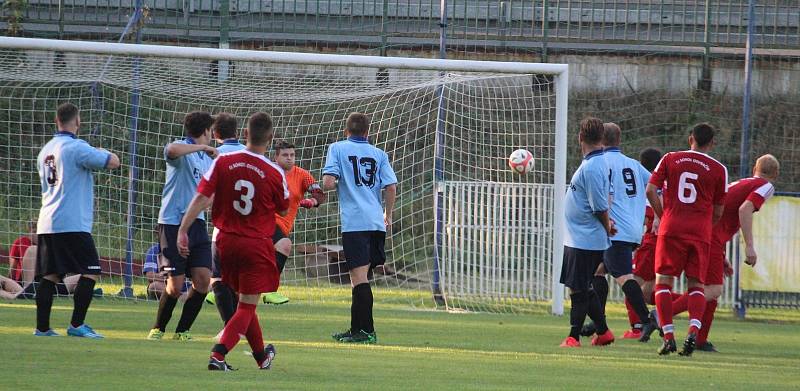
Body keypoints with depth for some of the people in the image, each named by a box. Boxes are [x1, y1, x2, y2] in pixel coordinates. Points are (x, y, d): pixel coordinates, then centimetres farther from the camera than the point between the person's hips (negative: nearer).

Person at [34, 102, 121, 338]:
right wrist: (104, 154, 9)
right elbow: (113, 162, -13)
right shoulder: (76, 148, -10)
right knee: (90, 272, -2)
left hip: (47, 224, 8)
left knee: (49, 275, 8)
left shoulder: (46, 150, 15)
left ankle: (42, 327, 4)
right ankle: (77, 325, -6)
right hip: (73, 224, -8)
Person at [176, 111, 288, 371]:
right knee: (247, 307, 0)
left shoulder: (223, 162, -6)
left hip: (226, 242, 4)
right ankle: (218, 354, -19)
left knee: (245, 302, 20)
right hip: (257, 245, -4)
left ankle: (261, 355, 36)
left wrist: (183, 230, -10)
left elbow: (201, 198, -12)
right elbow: (283, 210, 7)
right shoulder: (275, 173, -9)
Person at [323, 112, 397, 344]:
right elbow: (391, 187, 4)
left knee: (359, 275, -7)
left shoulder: (337, 149, 3)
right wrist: (388, 216, 18)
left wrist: (332, 185, 16)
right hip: (376, 222, 5)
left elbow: (328, 183, -8)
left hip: (354, 222, -5)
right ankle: (356, 329, 20)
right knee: (360, 276, 15)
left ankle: (367, 331, -12)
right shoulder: (378, 154, 12)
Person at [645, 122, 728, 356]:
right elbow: (718, 212, 9)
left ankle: (668, 336, -4)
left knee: (663, 281, 6)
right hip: (701, 232, 1)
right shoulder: (718, 170, 5)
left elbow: (650, 190, 0)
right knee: (696, 285, 8)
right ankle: (693, 331, -14)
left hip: (671, 229, -1)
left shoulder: (670, 159, 6)